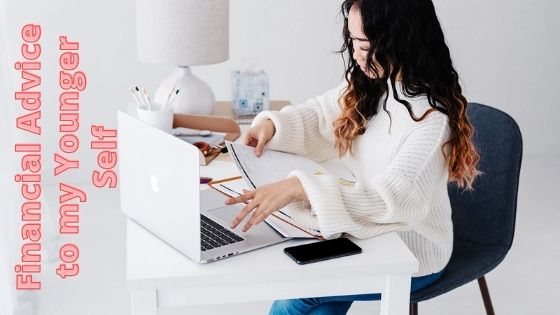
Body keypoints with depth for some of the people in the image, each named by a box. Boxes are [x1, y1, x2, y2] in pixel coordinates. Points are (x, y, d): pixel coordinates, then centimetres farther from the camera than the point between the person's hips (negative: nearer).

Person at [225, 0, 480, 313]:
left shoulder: (432, 118, -27)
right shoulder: (367, 83, -4)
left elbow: (389, 197, -37)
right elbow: (320, 114, 12)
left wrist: (299, 188, -46)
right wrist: (272, 123, -8)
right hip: (371, 232, 6)